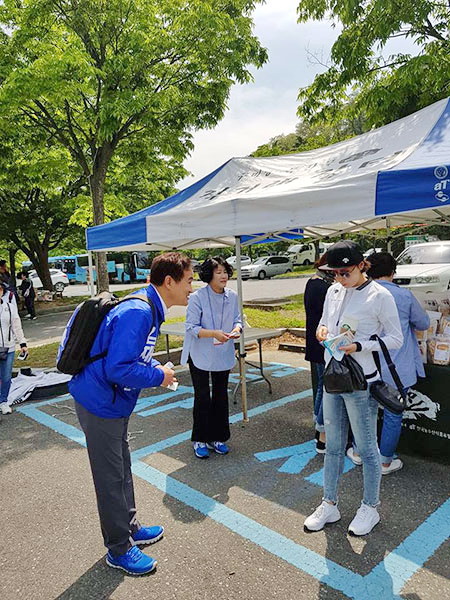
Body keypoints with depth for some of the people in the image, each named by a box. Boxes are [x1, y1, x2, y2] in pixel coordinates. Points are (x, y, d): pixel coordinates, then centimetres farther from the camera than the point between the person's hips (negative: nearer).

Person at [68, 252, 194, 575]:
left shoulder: (149, 309, 4)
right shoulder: (137, 313, -29)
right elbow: (118, 369, -32)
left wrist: (157, 368, 0)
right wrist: (158, 376, -18)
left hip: (113, 401, 10)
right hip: (100, 402, -10)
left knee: (122, 469, 23)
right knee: (111, 479, 7)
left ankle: (130, 528, 43)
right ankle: (119, 550, 27)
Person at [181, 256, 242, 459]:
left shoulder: (232, 296, -3)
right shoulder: (197, 297, -18)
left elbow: (237, 319, 6)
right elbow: (191, 327, -18)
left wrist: (236, 329, -17)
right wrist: (214, 333, -31)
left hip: (223, 355, 5)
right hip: (200, 355, -5)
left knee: (221, 396, 14)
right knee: (202, 398, 2)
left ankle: (218, 438, 30)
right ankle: (200, 440, 20)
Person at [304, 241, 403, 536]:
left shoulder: (380, 296, -13)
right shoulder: (333, 292, 5)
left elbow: (395, 339, -9)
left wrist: (359, 346, -22)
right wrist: (321, 330, -7)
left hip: (361, 383, -6)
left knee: (367, 448, 10)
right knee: (333, 446, 17)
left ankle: (370, 508, 31)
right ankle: (329, 505, 32)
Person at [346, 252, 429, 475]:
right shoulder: (404, 295, -12)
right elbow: (424, 324, 2)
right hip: (396, 369, -2)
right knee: (393, 415, 13)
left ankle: (358, 452, 36)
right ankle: (385, 462, 26)